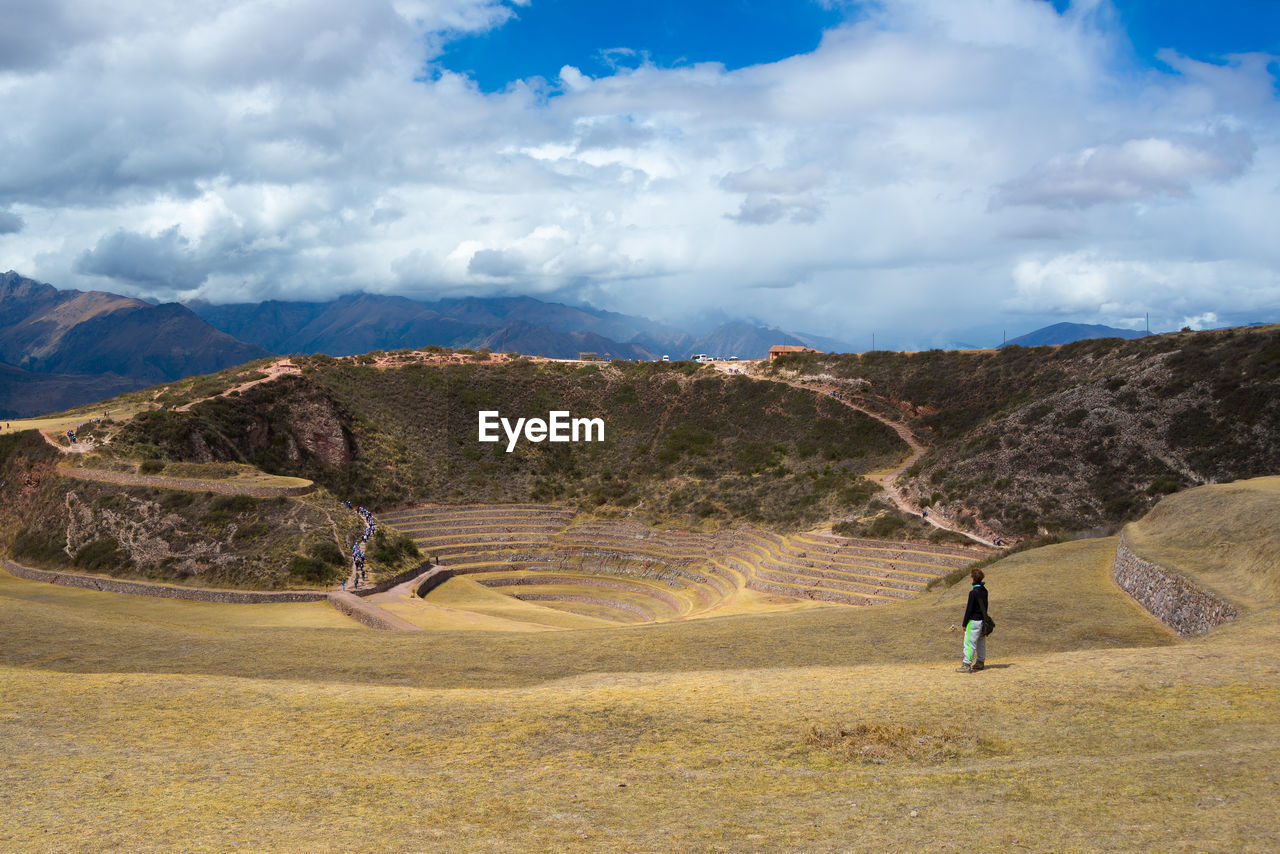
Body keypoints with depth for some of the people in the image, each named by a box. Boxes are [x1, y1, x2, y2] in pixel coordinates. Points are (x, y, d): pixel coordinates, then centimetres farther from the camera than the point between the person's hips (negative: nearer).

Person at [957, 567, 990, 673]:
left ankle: (967, 665, -6)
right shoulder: (984, 590, 6)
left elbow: (969, 609, -16)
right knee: (981, 642, 17)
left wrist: (964, 623, -9)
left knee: (969, 642, -5)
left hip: (974, 620, -8)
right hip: (983, 620, 9)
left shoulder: (973, 592, -19)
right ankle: (980, 662, 25)